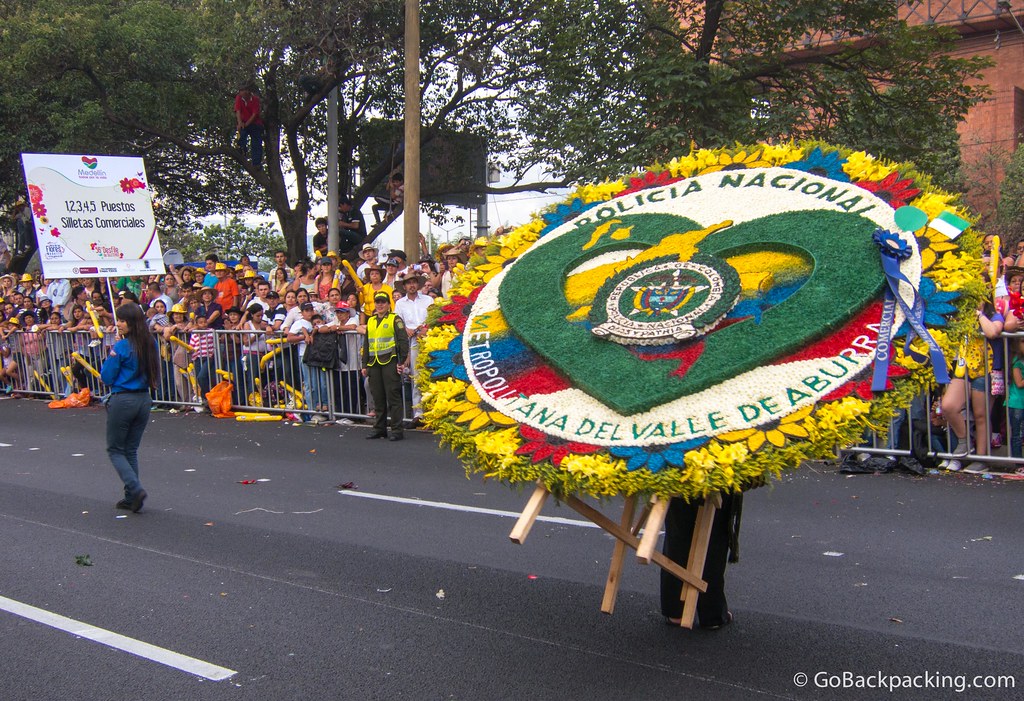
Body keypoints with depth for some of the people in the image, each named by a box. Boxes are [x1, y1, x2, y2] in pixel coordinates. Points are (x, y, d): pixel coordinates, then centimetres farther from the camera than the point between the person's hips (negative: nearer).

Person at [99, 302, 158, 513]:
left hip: (122, 401, -6)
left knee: (115, 449, 8)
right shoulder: (150, 345, 3)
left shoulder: (121, 347, -16)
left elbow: (106, 378, -8)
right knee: (131, 450, 16)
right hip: (144, 400, 6)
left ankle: (135, 489, -10)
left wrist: (110, 359, 5)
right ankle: (131, 498, 17)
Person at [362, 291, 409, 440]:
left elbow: (403, 341, -6)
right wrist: (365, 365, 17)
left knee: (393, 396, -6)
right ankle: (379, 428, 17)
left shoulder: (395, 319, 0)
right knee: (378, 397, 9)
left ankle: (397, 430, -3)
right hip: (374, 363, 6)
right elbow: (366, 344, 22)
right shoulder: (370, 321, 18)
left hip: (390, 361, -6)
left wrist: (402, 361, -12)